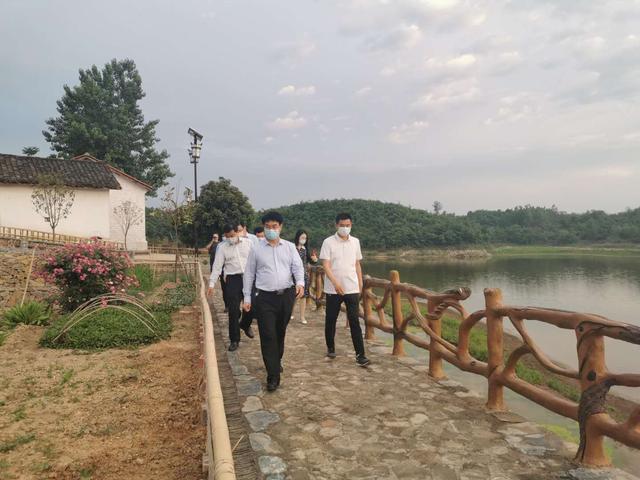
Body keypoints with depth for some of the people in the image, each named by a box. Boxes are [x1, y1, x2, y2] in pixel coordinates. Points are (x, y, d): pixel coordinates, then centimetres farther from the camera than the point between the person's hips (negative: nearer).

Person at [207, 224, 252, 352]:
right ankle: (234, 340, 9)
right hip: (233, 279, -1)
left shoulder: (248, 243, 3)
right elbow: (217, 266, 2)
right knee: (233, 310, -2)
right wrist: (211, 284, -4)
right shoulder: (222, 248, 2)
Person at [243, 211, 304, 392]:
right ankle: (273, 376, -1)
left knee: (280, 333, 16)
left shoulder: (290, 247, 5)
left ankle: (277, 361, 41)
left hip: (286, 296, 2)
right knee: (268, 336, -6)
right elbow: (249, 274, 5)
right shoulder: (256, 250, 1)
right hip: (265, 297, -2)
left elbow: (297, 266, -3)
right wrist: (247, 298, 3)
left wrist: (300, 282, -24)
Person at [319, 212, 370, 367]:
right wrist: (336, 283, -25)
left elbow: (357, 264, 13)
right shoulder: (328, 242, -6)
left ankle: (360, 354, 1)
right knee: (331, 320, 10)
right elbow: (326, 266, -12)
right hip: (333, 289, -2)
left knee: (354, 321, -2)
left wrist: (360, 284, 11)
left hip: (352, 288, 2)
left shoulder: (355, 242, 6)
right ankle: (331, 348, 29)